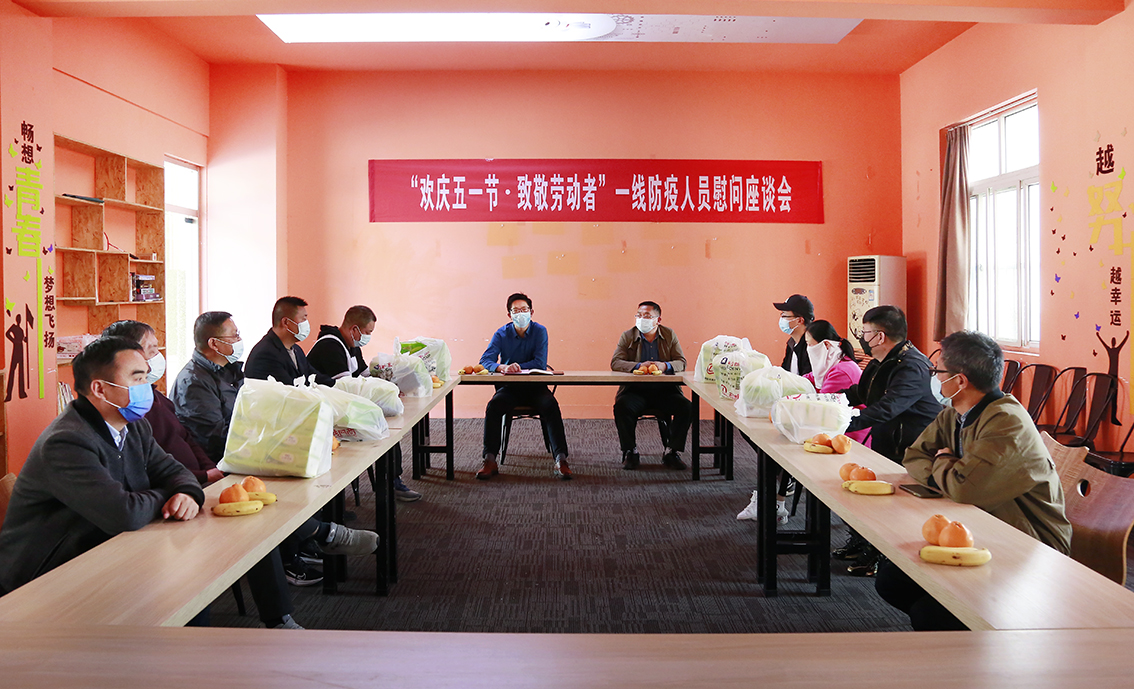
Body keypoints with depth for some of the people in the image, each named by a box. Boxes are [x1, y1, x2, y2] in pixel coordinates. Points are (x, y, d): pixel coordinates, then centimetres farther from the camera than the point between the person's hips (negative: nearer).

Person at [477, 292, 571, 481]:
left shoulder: (539, 331, -1)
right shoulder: (502, 334, 1)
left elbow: (540, 363, -10)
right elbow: (485, 361, -12)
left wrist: (517, 367, -21)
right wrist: (502, 368, -33)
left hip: (535, 387, -1)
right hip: (509, 387, 1)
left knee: (550, 405, -31)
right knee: (493, 406, -29)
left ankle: (560, 459, -33)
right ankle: (490, 460, -26)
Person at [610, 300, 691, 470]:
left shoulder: (669, 335, 10)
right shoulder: (627, 336, 6)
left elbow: (681, 362, 3)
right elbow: (615, 362, -6)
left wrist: (665, 366, -20)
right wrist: (638, 366, -23)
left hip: (664, 391, 1)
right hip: (636, 390, -1)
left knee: (686, 407, -24)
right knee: (621, 407, -31)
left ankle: (672, 452, -9)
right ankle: (630, 453, -12)